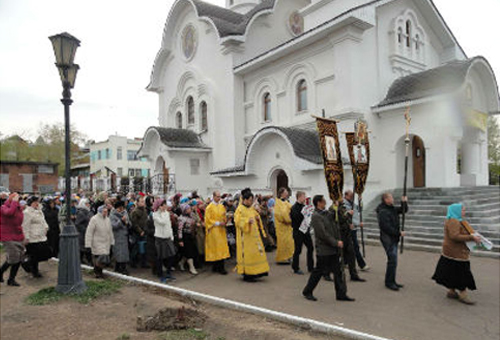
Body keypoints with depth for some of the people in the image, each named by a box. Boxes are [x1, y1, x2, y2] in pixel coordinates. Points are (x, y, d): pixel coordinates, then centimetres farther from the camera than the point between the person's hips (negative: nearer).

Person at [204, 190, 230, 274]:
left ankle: (216, 267, 9)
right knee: (215, 248, -6)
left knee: (222, 248, 2)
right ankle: (220, 268, -2)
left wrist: (224, 222, -1)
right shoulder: (209, 207, -5)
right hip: (213, 230, -6)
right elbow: (208, 219, -10)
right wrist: (217, 223, -15)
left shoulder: (222, 206, 12)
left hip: (221, 230, 6)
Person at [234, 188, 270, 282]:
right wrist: (247, 221, -30)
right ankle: (246, 275, 6)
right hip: (245, 236, -8)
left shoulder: (251, 209, 12)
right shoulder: (240, 209, -10)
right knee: (247, 253, -4)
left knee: (255, 252, 8)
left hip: (254, 235, 8)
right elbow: (238, 222, -17)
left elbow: (255, 218, 21)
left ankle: (253, 273, 17)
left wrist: (258, 218, -1)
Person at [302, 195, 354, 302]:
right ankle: (307, 292, 19)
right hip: (324, 250, -8)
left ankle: (341, 294, 19)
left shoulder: (327, 213, 12)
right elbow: (323, 234, -20)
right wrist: (336, 242, -17)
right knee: (319, 271, 3)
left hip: (333, 249, 8)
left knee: (338, 271, 11)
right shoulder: (316, 216, -15)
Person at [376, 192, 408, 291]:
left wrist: (404, 202, 4)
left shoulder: (392, 209, 11)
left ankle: (392, 281, 24)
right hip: (388, 239, -10)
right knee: (392, 261, -7)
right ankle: (389, 282, 4)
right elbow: (386, 227, -25)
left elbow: (404, 210, 23)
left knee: (393, 261, 15)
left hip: (394, 239, 10)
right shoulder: (383, 212, -19)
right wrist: (399, 233, -19)